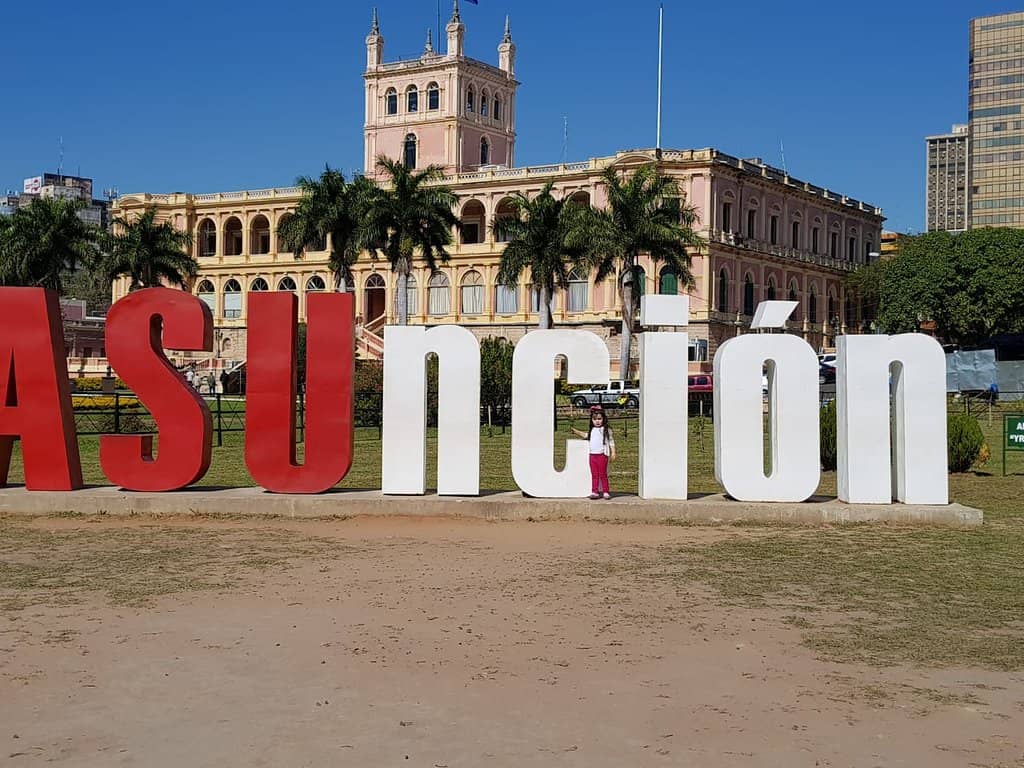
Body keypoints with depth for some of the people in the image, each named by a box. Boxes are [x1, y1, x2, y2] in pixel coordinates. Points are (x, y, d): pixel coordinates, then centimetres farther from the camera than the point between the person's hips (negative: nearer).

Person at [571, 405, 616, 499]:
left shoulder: (606, 430, 0)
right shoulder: (592, 430, 14)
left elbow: (611, 441, 0)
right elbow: (586, 435, 31)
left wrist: (613, 452, -6)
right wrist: (576, 432, 23)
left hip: (602, 455, -5)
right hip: (592, 455, 5)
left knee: (603, 474, -2)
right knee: (594, 475, 4)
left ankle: (605, 491, 5)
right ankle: (594, 491, 5)